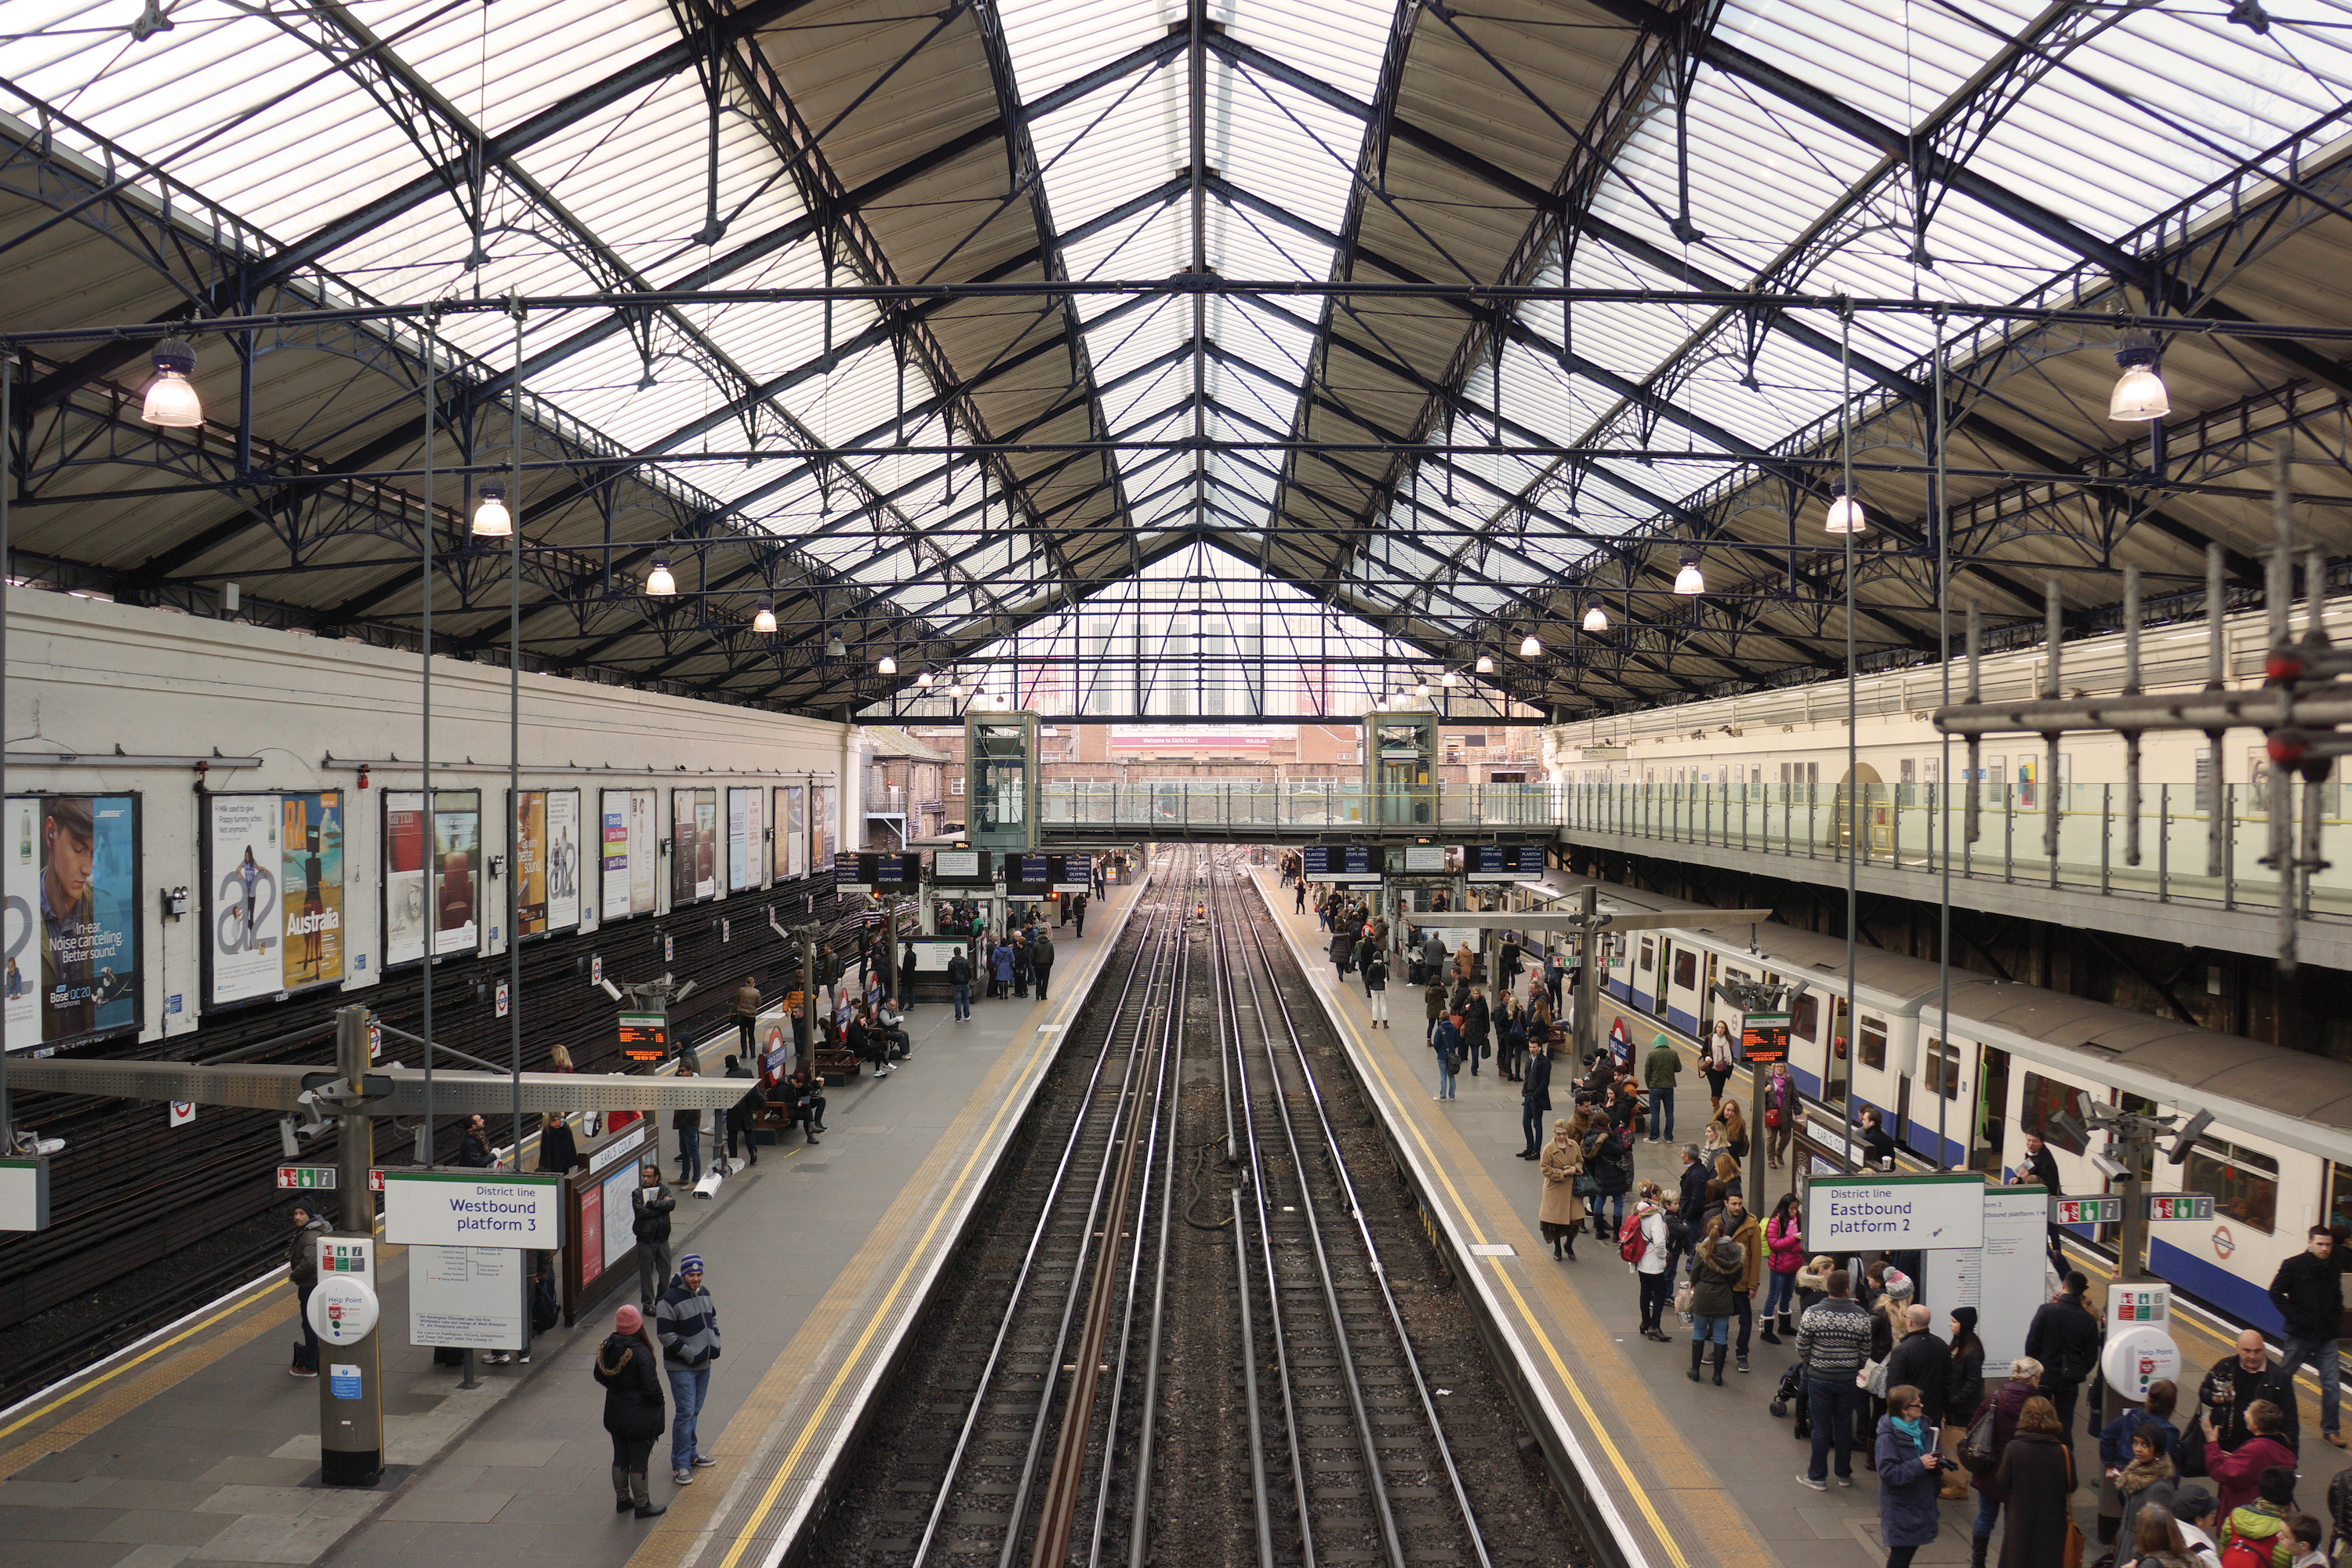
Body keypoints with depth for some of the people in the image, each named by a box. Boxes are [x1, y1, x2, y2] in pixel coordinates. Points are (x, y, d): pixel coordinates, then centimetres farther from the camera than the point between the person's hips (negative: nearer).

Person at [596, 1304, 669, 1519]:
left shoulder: (607, 1347, -7)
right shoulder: (640, 1352, -26)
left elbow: (600, 1376, 7)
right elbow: (651, 1386, -24)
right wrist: (659, 1401, -5)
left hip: (614, 1414, 6)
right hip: (638, 1416, -6)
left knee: (620, 1459, 21)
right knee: (638, 1462, 6)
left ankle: (622, 1499, 34)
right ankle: (642, 1505, 18)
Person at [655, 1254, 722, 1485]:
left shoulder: (704, 1293, 7)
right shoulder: (670, 1300, -18)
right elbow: (665, 1334, -19)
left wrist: (715, 1343, 7)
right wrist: (689, 1353, -20)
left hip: (704, 1363, 7)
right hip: (681, 1367, -7)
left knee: (695, 1410, 17)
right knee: (685, 1412, -7)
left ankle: (690, 1453, 31)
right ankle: (680, 1464, 1)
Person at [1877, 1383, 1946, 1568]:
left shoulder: (1922, 1426, 2)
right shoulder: (1888, 1437, -22)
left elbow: (1930, 1453, 20)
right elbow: (1888, 1473, -26)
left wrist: (1936, 1461, -3)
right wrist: (1919, 1465, -26)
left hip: (1921, 1502, 8)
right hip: (1899, 1506, -8)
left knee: (1912, 1546, 19)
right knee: (1900, 1552, -1)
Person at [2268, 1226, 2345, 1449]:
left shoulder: (2334, 1269, 6)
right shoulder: (2294, 1266, -10)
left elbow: (2337, 1298, 22)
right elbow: (2276, 1293, -6)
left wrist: (2337, 1320, 7)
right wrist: (2294, 1316, -13)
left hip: (2326, 1337, 4)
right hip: (2299, 1336, -4)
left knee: (2332, 1384, 1)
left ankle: (2330, 1429, 13)